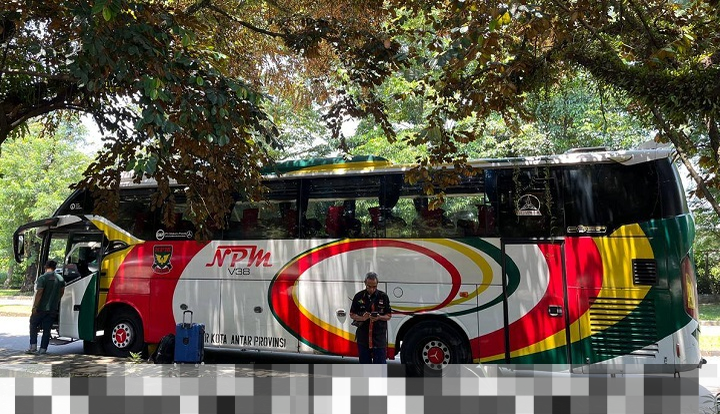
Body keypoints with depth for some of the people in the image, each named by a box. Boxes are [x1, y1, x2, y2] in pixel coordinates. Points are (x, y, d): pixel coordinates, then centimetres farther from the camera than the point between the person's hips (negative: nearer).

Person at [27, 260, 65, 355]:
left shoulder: (43, 278, -13)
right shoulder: (60, 278, 6)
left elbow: (38, 293, -18)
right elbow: (62, 292, 15)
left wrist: (34, 307, -15)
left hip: (41, 308, -4)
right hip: (53, 309, 4)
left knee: (33, 325, 13)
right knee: (47, 329, 8)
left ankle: (33, 346, 6)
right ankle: (43, 349, 7)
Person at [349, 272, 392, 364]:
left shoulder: (383, 297, 0)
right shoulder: (358, 296, 2)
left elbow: (389, 316, 4)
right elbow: (352, 314, 7)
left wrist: (379, 317, -17)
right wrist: (362, 318, -13)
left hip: (379, 337, -1)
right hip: (363, 337, 2)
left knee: (380, 363, -1)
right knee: (364, 362, 9)